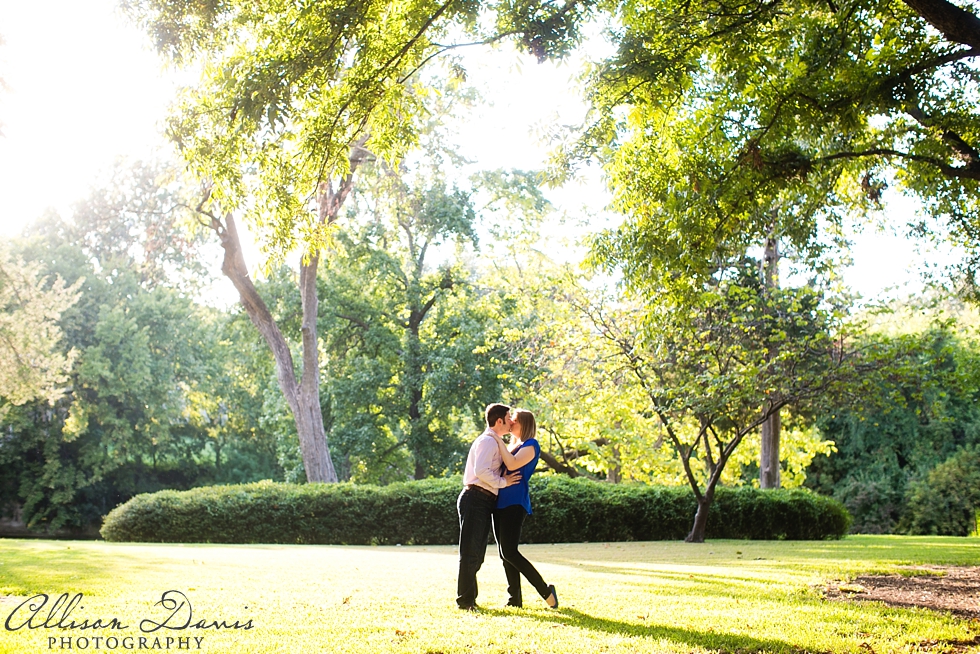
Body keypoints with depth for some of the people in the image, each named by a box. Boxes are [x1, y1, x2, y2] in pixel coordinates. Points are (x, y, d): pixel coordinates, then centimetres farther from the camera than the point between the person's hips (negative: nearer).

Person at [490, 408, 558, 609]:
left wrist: (499, 441, -12)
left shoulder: (531, 444, -5)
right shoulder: (511, 445, 21)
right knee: (504, 553, 6)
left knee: (509, 552, -15)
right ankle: (515, 598, 11)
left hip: (515, 502, -9)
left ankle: (546, 591, -8)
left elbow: (512, 464, -20)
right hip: (501, 502, 9)